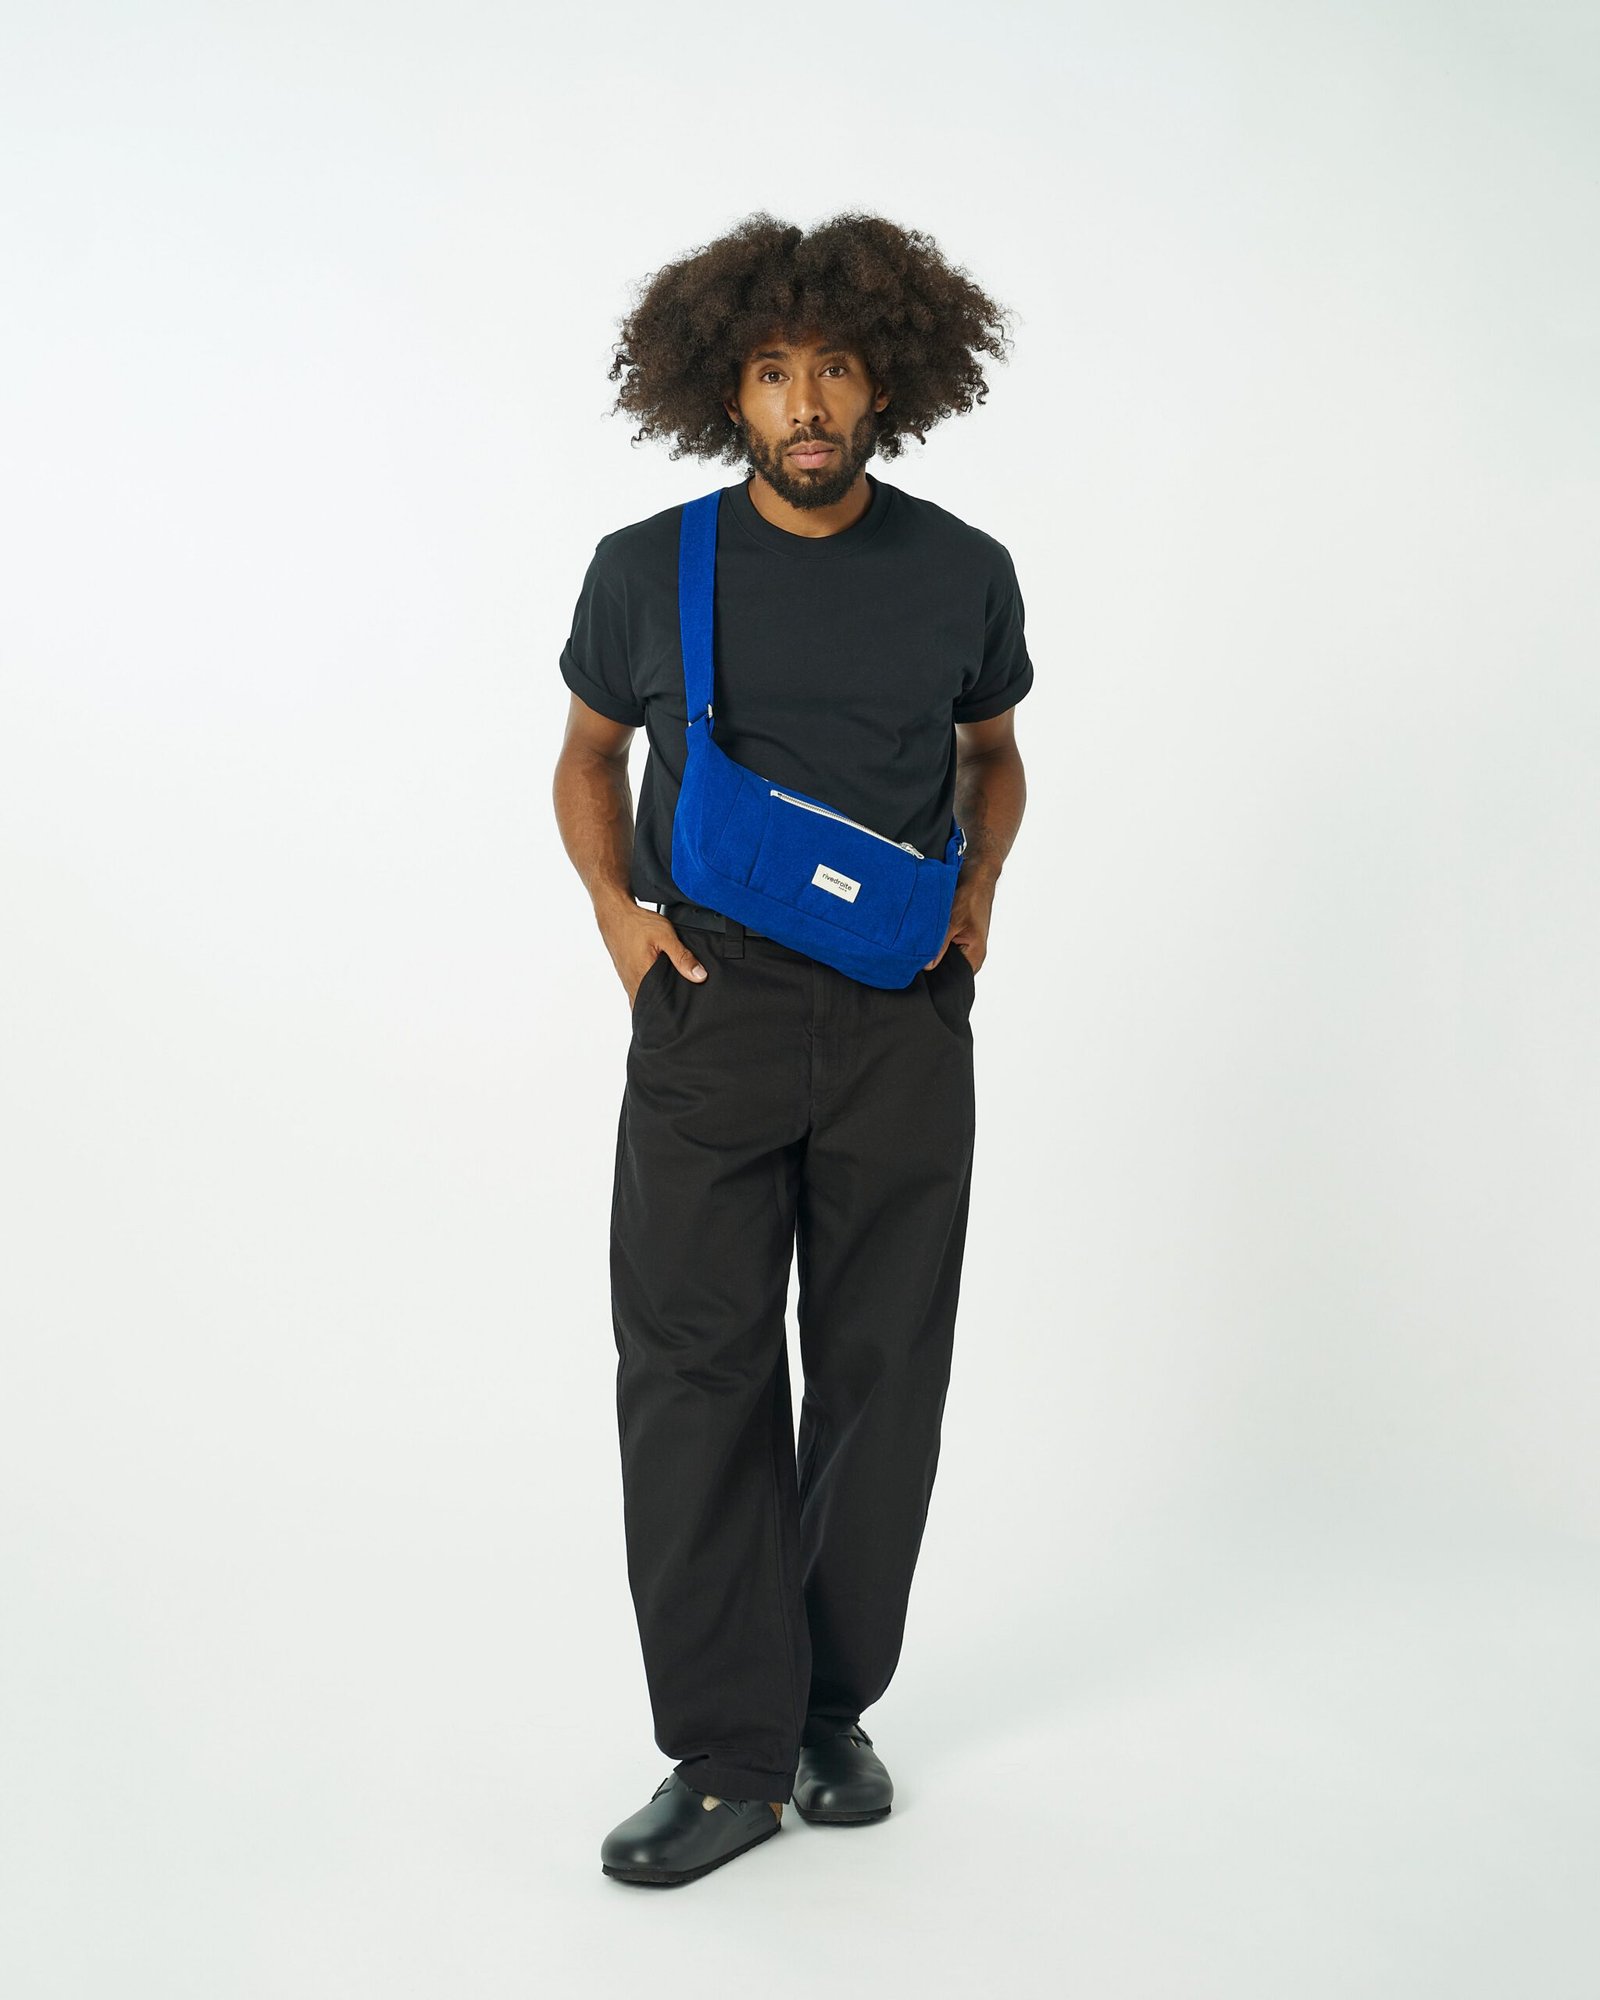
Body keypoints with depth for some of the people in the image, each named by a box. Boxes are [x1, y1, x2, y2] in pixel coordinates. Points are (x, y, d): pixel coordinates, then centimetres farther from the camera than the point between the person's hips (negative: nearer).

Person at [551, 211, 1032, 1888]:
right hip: (708, 1010, -1)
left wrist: (981, 885, 1)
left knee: (881, 1371, 7)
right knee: (693, 1368, -4)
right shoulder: (649, 569, 0)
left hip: (902, 1019, 1)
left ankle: (834, 1708, 25)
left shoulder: (962, 574, 3)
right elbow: (589, 758, 14)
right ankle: (728, 1754, 7)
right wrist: (615, 909, -3)